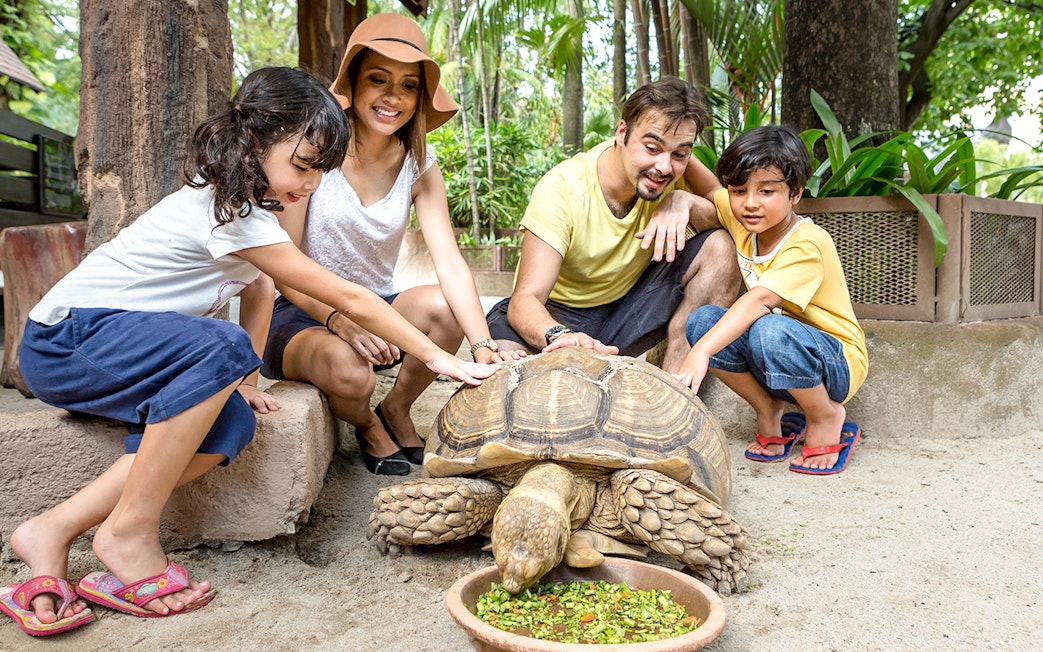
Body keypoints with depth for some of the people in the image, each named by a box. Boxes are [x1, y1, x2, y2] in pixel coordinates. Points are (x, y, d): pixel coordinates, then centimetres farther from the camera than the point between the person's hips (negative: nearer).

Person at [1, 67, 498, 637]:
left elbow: (263, 291, 9)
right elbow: (350, 300, -23)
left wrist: (240, 381, -4)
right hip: (64, 340, -8)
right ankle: (129, 532, -21)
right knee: (221, 348, -35)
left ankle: (53, 530, -10)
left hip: (107, 339, 9)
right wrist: (440, 358, -17)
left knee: (230, 424, -17)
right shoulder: (233, 216, -24)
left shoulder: (238, 197, 5)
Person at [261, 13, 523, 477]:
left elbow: (450, 263, -13)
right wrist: (340, 320, -34)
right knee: (349, 371, -36)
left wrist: (483, 347, -29)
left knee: (445, 307, -27)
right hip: (300, 315, -4)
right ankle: (366, 425, 3)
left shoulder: (419, 163, -2)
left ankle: (397, 410, 2)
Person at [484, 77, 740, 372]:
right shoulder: (561, 189, -25)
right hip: (557, 314, -5)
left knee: (719, 246, -17)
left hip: (628, 309, 5)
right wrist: (560, 336, -52)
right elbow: (525, 299, -30)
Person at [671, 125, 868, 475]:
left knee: (770, 330, -38)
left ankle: (826, 418, -10)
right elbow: (711, 190, 17)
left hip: (837, 365, -6)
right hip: (779, 364, 6)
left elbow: (760, 299, -39)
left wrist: (702, 352, -50)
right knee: (703, 319, -17)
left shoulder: (807, 243, -24)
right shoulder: (745, 222, -2)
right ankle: (768, 411, -1)